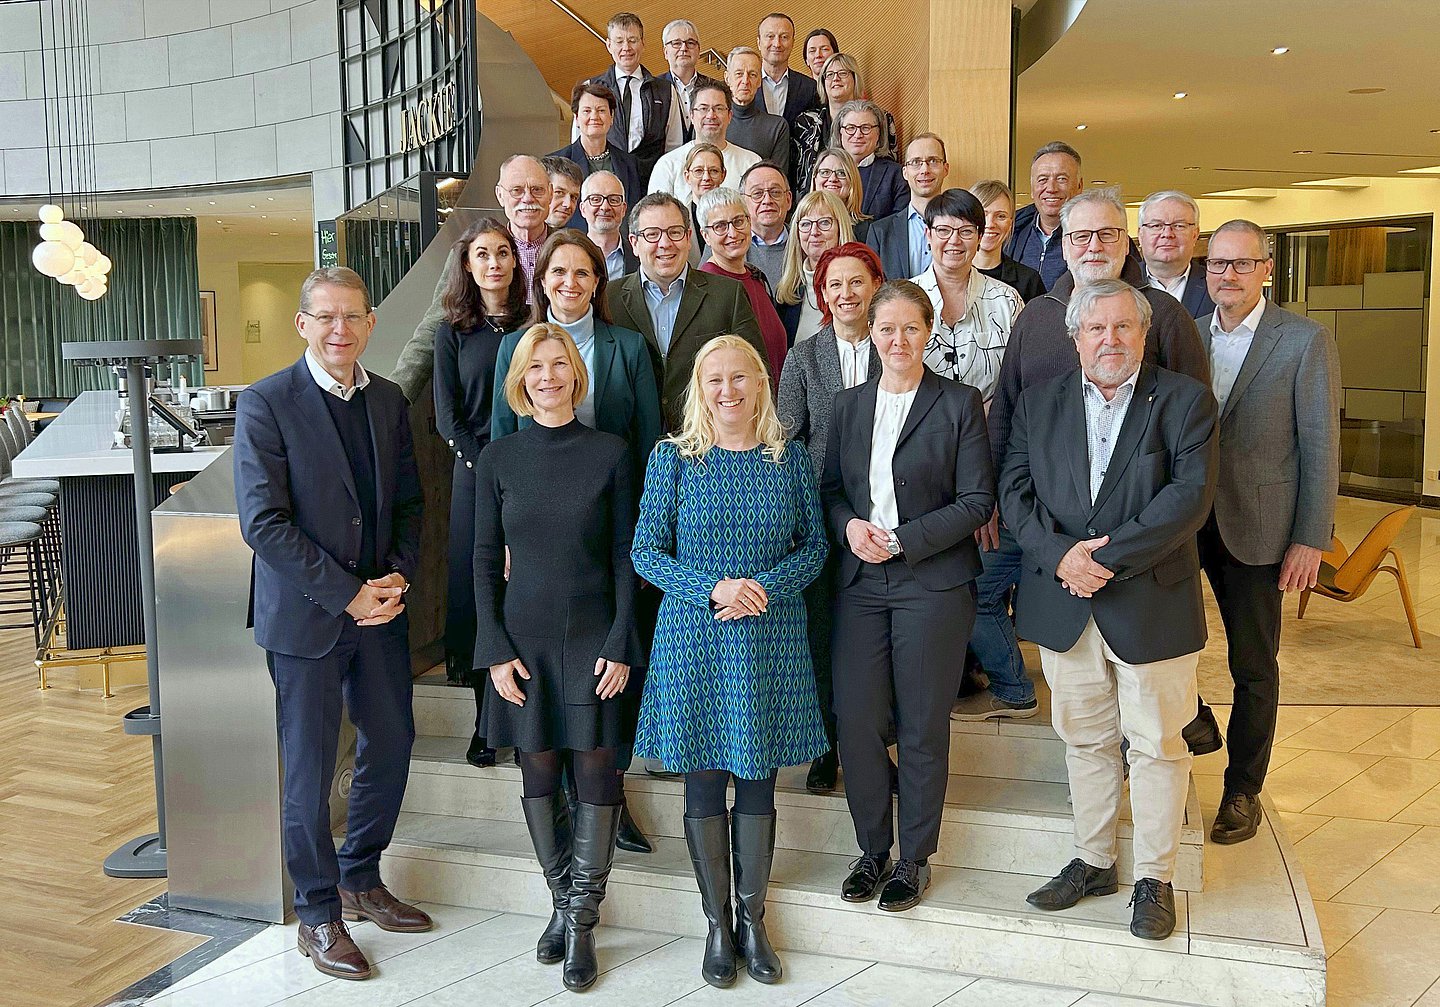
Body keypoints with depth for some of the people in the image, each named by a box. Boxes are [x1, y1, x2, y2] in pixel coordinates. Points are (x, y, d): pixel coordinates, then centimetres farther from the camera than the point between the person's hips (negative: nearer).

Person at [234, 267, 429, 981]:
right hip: (305, 615, -5)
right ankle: (318, 916, 21)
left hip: (380, 607, 6)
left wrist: (399, 576, -5)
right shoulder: (266, 404, -10)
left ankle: (360, 880, 34)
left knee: (392, 744, 13)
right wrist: (345, 594, -17)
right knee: (309, 770, 4)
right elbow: (263, 522, -15)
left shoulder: (388, 400, 7)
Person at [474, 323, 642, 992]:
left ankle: (582, 923, 11)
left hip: (594, 635, -1)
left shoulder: (610, 453, -2)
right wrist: (496, 650, -3)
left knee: (596, 770, -1)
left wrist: (620, 645, -7)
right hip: (524, 636, 2)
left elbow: (625, 557, -1)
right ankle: (562, 903, 26)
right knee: (538, 769, 8)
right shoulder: (498, 459, 2)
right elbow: (486, 561, 4)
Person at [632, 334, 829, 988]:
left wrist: (763, 586, -13)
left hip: (770, 640, 1)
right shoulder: (672, 458, -1)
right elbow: (646, 552, -2)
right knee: (703, 782, 6)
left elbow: (814, 547, 5)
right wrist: (714, 590, -16)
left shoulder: (790, 460, 3)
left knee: (758, 780, 8)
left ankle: (752, 920, 23)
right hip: (693, 639, -1)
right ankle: (718, 926, 21)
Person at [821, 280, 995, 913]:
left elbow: (977, 502, -6)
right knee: (856, 720, 2)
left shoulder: (959, 404, -2)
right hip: (860, 582, 4)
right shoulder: (849, 404, 11)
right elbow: (831, 489, 14)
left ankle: (914, 858, 21)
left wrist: (902, 540, -14)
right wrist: (849, 526, -7)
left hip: (933, 582, -3)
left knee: (922, 728, 5)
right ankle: (872, 849, 22)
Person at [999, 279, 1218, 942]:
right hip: (1064, 603, 3)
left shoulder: (1184, 400, -3)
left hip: (1152, 604, -3)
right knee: (1084, 739, 15)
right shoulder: (1039, 402, 7)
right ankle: (1093, 863, 30)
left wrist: (1109, 557, -19)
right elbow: (1015, 490, 2)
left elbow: (1190, 495, -13)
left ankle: (1154, 878, 22)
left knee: (1156, 744, 7)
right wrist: (1059, 555, -15)